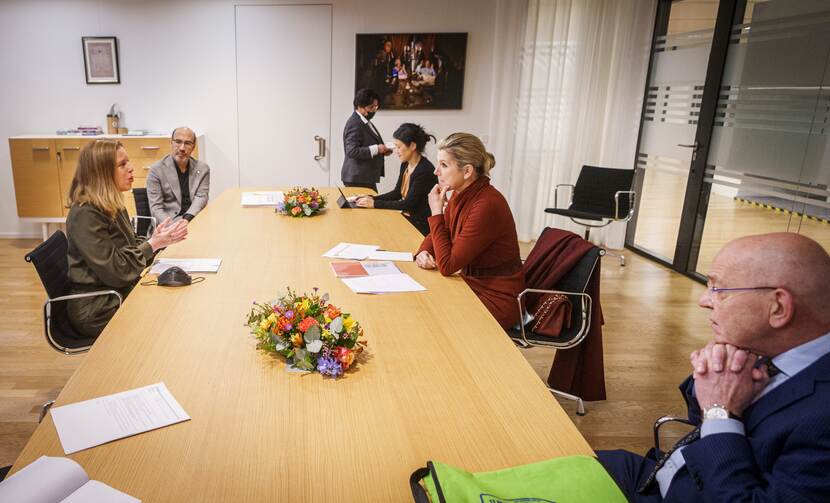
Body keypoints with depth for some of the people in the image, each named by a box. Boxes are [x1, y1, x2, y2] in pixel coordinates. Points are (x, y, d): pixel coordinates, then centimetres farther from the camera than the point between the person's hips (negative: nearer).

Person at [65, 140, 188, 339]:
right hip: (96, 310, -8)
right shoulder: (85, 215, -22)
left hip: (120, 292, 8)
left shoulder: (111, 205, 6)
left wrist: (157, 239, -8)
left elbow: (130, 248, 10)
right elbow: (114, 272, -24)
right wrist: (154, 244, -19)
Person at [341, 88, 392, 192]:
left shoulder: (365, 121, 16)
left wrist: (382, 150, 10)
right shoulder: (354, 124, -14)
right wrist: (376, 149, -21)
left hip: (366, 178, 9)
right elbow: (352, 151, -22)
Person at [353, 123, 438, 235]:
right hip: (406, 218, 7)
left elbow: (408, 204, -21)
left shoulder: (425, 170, -21)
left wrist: (375, 204, -20)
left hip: (421, 227, -7)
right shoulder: (405, 165, 5)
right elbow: (397, 193, 14)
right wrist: (372, 199, 0)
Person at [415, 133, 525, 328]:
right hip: (472, 284, 7)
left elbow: (447, 266, -24)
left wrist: (436, 211, -20)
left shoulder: (487, 206, -27)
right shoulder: (461, 195, -2)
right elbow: (437, 234, 14)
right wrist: (423, 252, -8)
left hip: (496, 299, -7)